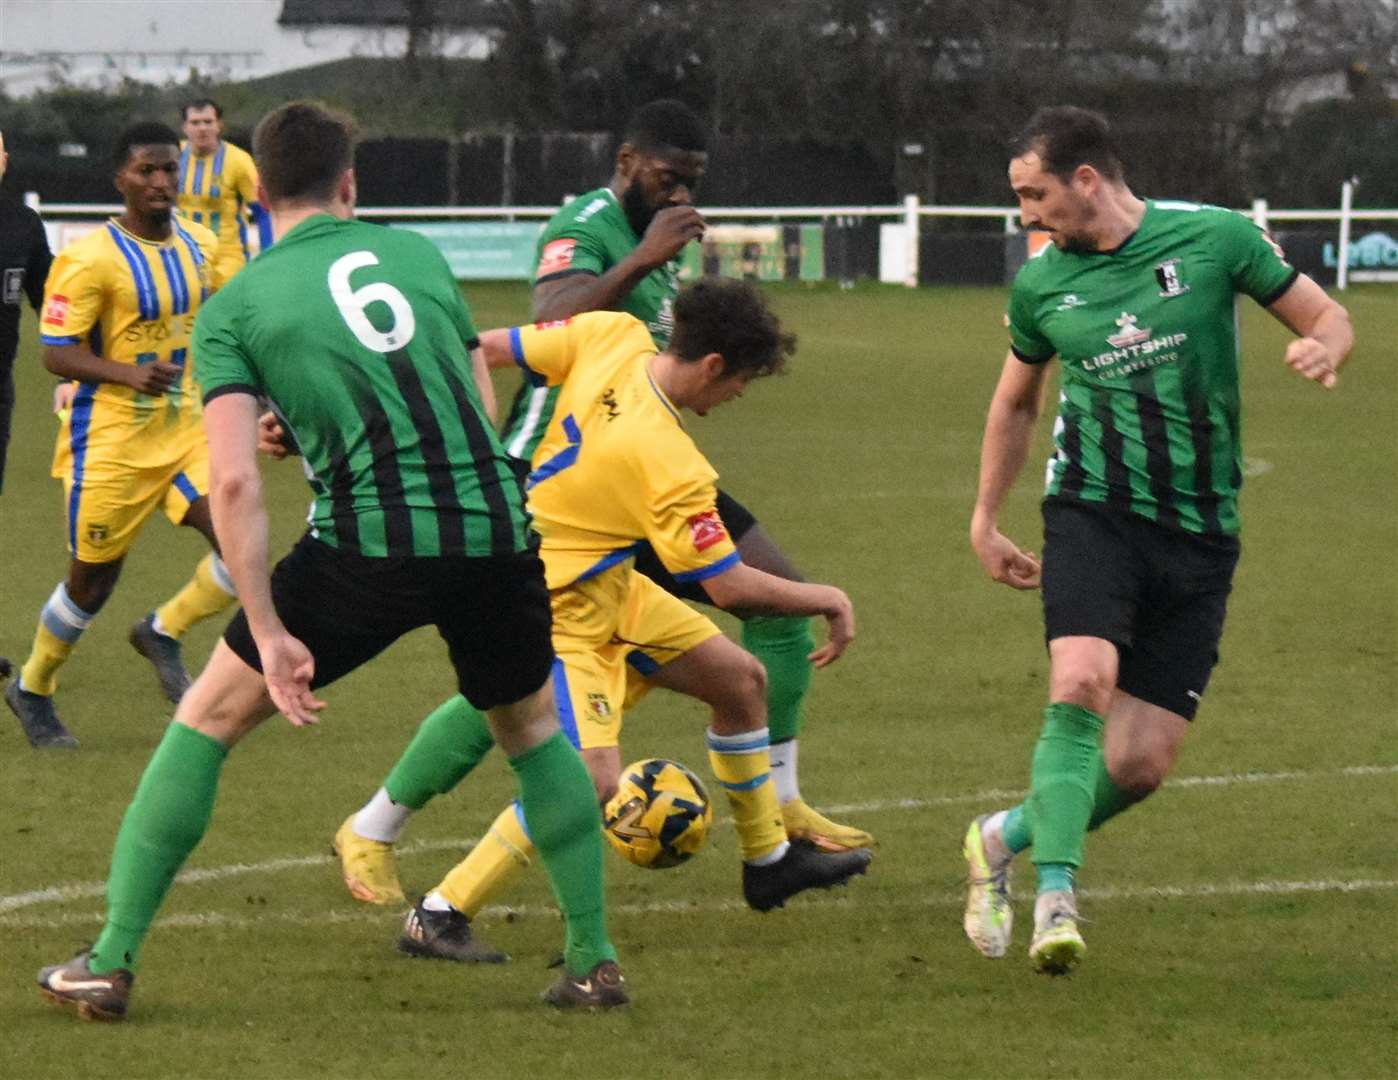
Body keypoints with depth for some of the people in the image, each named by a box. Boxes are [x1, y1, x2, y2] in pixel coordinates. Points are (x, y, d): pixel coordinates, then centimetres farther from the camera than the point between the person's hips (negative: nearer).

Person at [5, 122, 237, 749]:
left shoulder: (198, 246, 5)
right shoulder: (91, 259, -16)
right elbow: (57, 354, -18)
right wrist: (128, 374, -31)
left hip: (184, 429, 5)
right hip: (110, 439, -5)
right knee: (93, 576, 4)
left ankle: (163, 633, 12)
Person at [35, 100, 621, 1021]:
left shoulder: (234, 307, 6)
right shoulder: (419, 255, 16)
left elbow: (235, 482, -5)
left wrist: (271, 634, -5)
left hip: (368, 542, -3)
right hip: (493, 524, 3)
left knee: (209, 718, 14)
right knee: (534, 729, 29)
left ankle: (112, 962, 10)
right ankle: (594, 958, 23)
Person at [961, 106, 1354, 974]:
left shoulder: (1214, 238, -3)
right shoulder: (1041, 283, 5)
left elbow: (1327, 316, 6)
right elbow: (1015, 402, 23)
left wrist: (1325, 347, -17)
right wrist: (986, 521, 23)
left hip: (1200, 535, 0)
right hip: (1093, 514, 0)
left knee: (1141, 765, -3)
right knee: (1081, 686, -27)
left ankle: (1006, 838, 21)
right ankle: (1056, 897, -24)